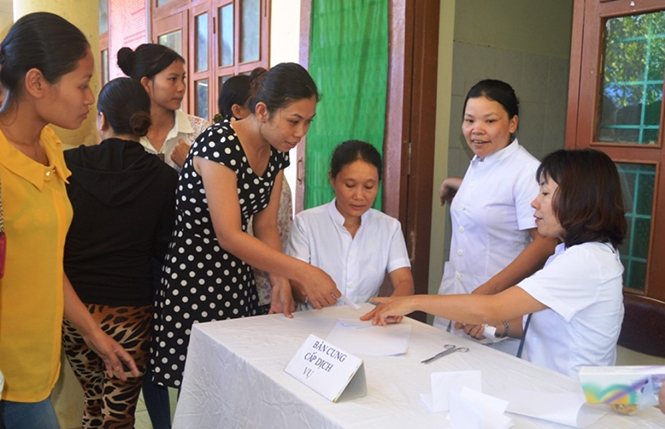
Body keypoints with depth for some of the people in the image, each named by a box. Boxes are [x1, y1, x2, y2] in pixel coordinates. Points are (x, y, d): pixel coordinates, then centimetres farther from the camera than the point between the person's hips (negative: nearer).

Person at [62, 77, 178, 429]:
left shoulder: (68, 163, -6)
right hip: (130, 308, -2)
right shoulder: (165, 177, -8)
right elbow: (163, 248, -2)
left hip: (71, 306, 2)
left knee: (94, 400, 23)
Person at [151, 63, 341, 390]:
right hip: (192, 281, -7)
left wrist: (281, 281, -10)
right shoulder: (219, 143, -21)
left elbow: (266, 225, 5)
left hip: (237, 282, 7)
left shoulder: (277, 154, 2)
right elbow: (229, 236, -27)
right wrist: (303, 272, -31)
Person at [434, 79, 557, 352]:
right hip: (453, 296, 7)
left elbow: (546, 243, -22)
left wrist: (488, 291, -26)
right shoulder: (477, 164, 10)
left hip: (499, 309, -7)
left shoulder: (527, 173, -16)